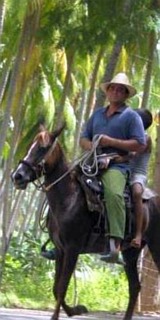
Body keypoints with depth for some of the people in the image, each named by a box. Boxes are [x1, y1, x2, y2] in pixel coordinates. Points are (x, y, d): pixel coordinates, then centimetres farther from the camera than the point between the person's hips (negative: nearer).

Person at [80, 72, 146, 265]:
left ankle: (115, 246, -46)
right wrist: (90, 146, -1)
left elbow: (139, 144, -4)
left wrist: (111, 142, -11)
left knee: (113, 194, -35)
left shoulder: (131, 116, 6)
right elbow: (83, 138, 24)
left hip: (116, 165, -7)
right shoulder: (97, 114, 24)